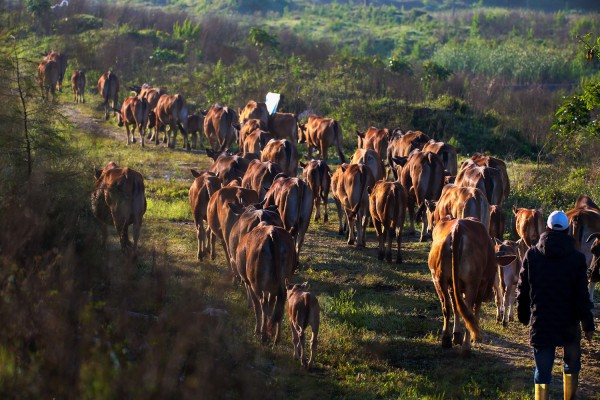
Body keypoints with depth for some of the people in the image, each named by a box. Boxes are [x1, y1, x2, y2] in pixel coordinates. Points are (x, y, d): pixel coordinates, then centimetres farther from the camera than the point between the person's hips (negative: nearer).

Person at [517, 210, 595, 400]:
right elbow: (582, 295, -7)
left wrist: (524, 316, 15)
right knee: (572, 364, 19)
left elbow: (522, 290, 3)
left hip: (540, 322, 0)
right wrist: (588, 324, 0)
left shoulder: (532, 254, -2)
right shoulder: (577, 258, -7)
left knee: (543, 370, 3)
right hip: (569, 324, 0)